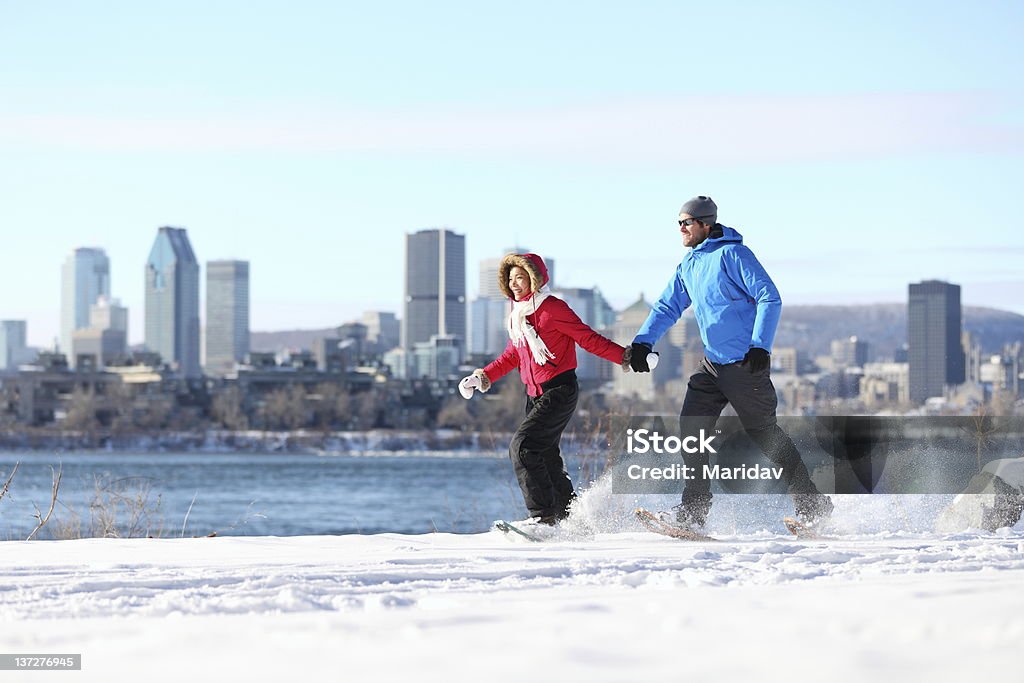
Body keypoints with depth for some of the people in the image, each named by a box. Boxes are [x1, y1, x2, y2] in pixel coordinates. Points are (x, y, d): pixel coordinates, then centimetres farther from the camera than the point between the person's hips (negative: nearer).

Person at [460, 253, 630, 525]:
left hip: (560, 391, -9)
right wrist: (484, 376, 12)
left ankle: (543, 516, -16)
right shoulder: (518, 315, 13)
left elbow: (588, 338, -11)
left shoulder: (552, 309, -12)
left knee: (522, 446, -19)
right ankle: (569, 516, 21)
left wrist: (623, 356, -19)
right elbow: (512, 355, 24)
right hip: (535, 395, 9)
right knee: (545, 458, 10)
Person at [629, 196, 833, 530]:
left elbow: (770, 299, -18)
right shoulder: (688, 265, 11)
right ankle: (694, 508, 2)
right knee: (691, 425, -3)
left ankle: (813, 503, 11)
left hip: (746, 364, -8)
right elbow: (667, 307, 16)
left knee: (764, 432, -2)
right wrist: (642, 342, 1)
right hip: (712, 364, 8)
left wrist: (760, 346, -26)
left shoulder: (732, 254, -14)